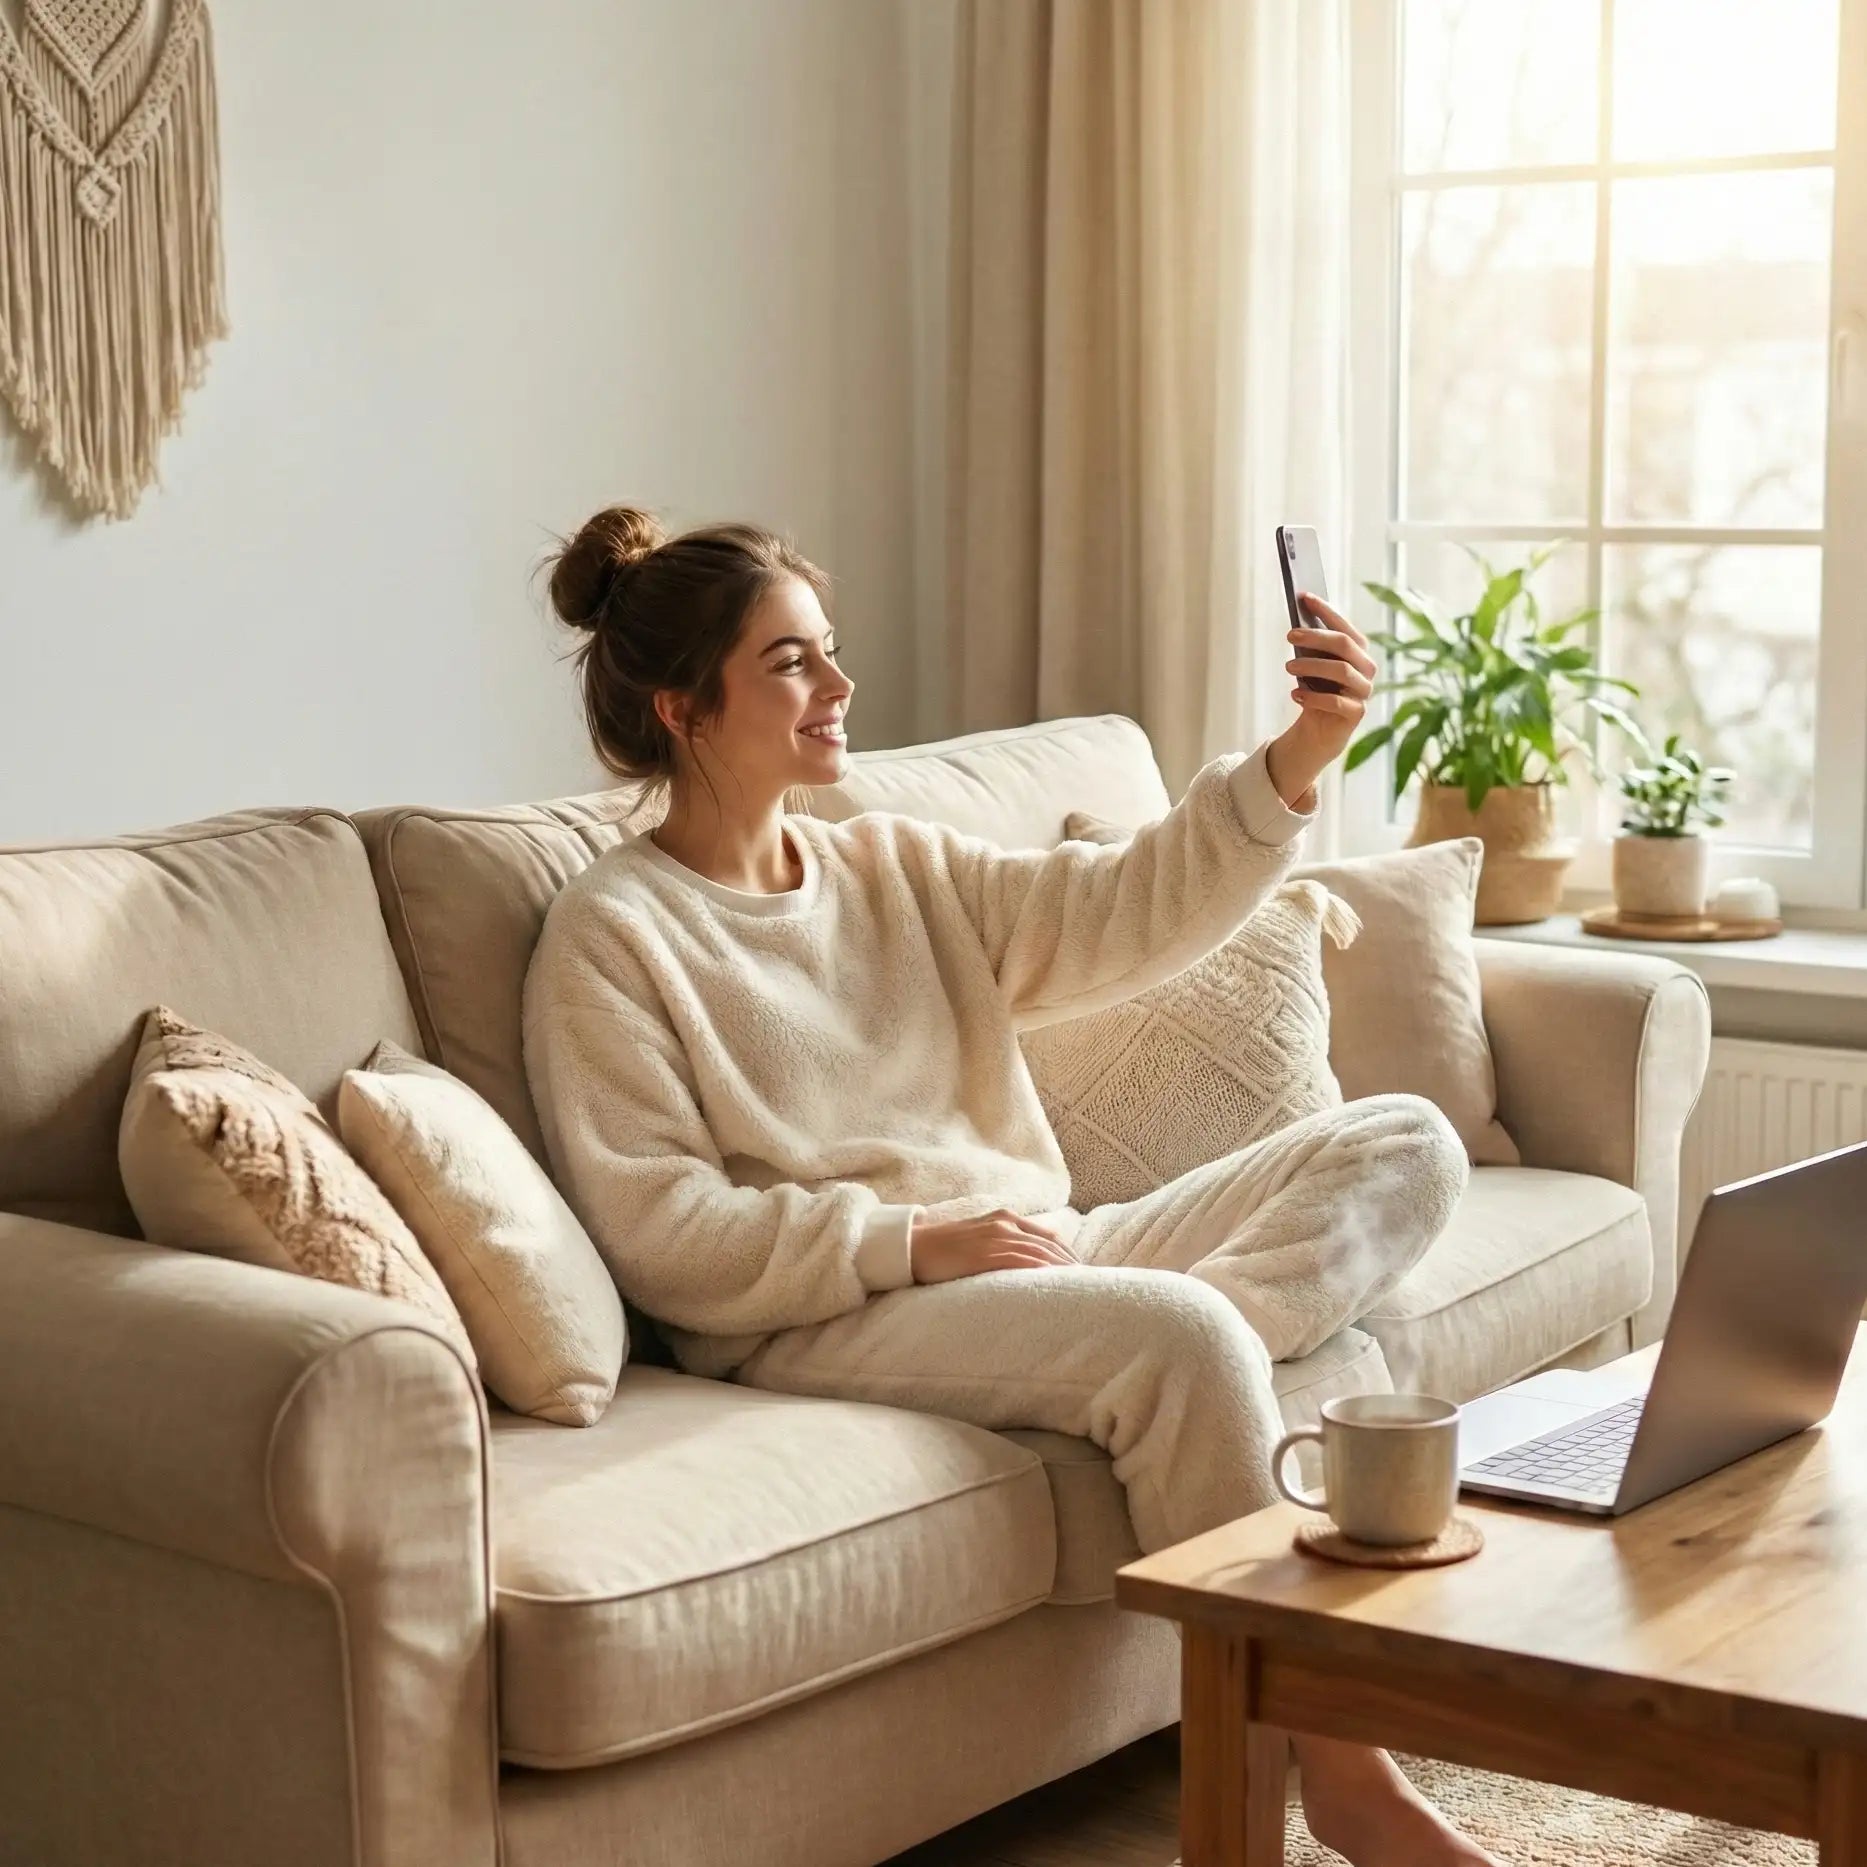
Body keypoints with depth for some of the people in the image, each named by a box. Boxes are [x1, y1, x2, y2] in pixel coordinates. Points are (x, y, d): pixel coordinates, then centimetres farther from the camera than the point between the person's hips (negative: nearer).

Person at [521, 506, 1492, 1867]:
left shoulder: (899, 868, 16)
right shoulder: (610, 937, -3)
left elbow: (1130, 913, 4)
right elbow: (659, 1236, -11)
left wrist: (1298, 758, -9)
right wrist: (916, 1240, -16)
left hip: (1039, 1260, 8)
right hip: (823, 1322, -7)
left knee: (1405, 1146, -4)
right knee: (1177, 1336, -33)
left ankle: (1176, 1350, -28)